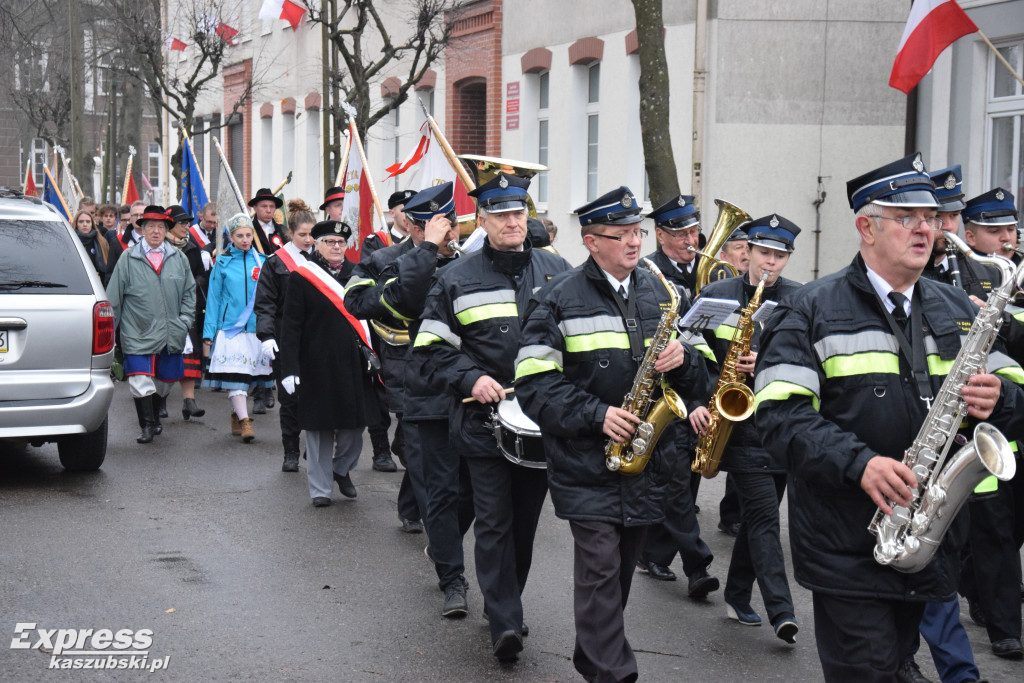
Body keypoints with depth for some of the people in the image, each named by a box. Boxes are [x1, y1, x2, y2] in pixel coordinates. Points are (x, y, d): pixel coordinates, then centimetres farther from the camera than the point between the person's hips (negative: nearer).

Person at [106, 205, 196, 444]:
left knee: (164, 380, 14)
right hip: (138, 333, -3)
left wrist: (184, 321, 5)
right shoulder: (128, 260, -1)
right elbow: (113, 298, 4)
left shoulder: (178, 259, 7)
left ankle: (153, 416, 36)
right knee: (141, 381, -10)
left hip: (170, 335, 3)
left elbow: (189, 292, 16)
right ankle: (147, 425, 1)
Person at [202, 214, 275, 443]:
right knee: (234, 373, -12)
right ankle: (244, 421, -15)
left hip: (256, 328, 2)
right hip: (230, 327, -2)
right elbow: (213, 298, 5)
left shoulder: (262, 261, 7)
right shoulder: (223, 263, 3)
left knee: (250, 376, 7)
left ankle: (236, 414, 23)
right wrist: (208, 334, 0)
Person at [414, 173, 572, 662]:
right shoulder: (456, 280, 1)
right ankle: (504, 622, -3)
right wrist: (471, 379, -14)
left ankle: (507, 601, 31)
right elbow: (432, 350, 2)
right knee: (494, 521, -5)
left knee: (526, 519, 13)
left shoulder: (558, 271, 6)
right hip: (485, 419, -2)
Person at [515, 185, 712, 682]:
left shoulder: (664, 294, 10)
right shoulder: (560, 300, -5)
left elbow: (701, 379, 14)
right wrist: (596, 414, -19)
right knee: (600, 568, -9)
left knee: (620, 570, 15)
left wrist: (683, 358, -10)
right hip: (587, 461, -5)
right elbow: (535, 384, -10)